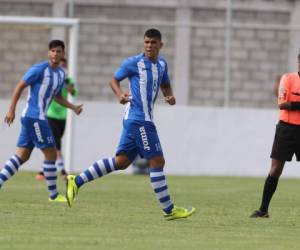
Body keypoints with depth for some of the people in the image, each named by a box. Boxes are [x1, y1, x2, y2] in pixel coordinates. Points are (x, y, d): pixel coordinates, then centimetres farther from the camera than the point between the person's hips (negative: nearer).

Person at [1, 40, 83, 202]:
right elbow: (20, 86, -11)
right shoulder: (39, 69, -12)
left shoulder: (61, 74, 14)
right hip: (34, 117, -9)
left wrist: (73, 107, 11)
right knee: (51, 154, -4)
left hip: (37, 118, 9)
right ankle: (54, 195, 5)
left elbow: (57, 96, 26)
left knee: (22, 156, 7)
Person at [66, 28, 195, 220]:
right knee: (157, 161, -7)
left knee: (121, 161, 8)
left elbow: (165, 85, 29)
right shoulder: (133, 63, -6)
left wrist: (169, 96, 7)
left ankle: (77, 181, 12)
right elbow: (114, 80, 2)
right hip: (139, 119, -8)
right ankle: (169, 210, -2)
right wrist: (120, 94, -18)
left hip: (145, 120, 8)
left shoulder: (162, 64, 15)